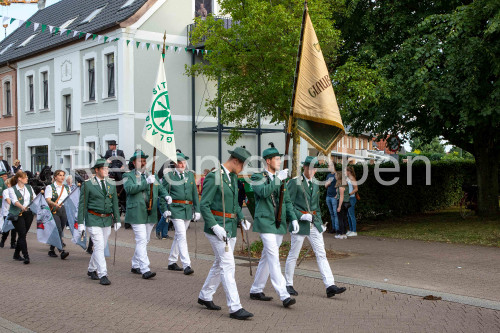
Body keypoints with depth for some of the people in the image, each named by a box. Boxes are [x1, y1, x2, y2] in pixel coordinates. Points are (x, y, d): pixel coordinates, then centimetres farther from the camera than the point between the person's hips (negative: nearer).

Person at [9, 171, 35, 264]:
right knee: (22, 235, -12)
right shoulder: (12, 189, -3)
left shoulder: (29, 188, 15)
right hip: (17, 215, -5)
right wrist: (22, 207, -36)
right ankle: (26, 256, -15)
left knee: (22, 234, 8)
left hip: (28, 213, 5)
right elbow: (14, 201, -18)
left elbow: (35, 198, 15)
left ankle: (16, 254, 22)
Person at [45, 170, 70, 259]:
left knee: (59, 231, 8)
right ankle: (62, 251, -25)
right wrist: (55, 204, -31)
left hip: (64, 211, 5)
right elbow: (48, 200, -12)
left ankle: (51, 250, 22)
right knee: (58, 231, -17)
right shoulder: (50, 187, 1)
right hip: (54, 211, -5)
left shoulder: (67, 187, 17)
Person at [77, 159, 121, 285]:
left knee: (102, 246, 12)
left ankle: (91, 269, 31)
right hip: (93, 219, -5)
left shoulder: (111, 184, 9)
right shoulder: (87, 184, -5)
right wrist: (80, 222, -8)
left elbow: (115, 203, 14)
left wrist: (117, 220, 10)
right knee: (99, 246, -11)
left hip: (107, 220, 5)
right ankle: (102, 275, -8)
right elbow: (82, 204, -4)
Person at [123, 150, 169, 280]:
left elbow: (162, 193, 15)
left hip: (150, 215, 6)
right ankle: (145, 270, -13)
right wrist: (146, 182, -25)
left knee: (144, 241, 12)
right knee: (141, 240, -11)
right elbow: (129, 188, -19)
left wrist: (165, 209, 3)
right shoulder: (128, 176, 1)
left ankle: (135, 265, 25)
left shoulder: (153, 176, 14)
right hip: (137, 214, -5)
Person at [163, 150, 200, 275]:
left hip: (188, 209, 5)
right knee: (182, 236, -13)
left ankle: (172, 262, 25)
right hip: (175, 209, -5)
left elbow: (194, 193, 13)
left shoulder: (190, 175, 11)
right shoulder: (169, 176, -2)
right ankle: (186, 265, -13)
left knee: (178, 236, 13)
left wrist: (197, 210, 9)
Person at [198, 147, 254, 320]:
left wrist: (242, 218, 7)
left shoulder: (233, 177, 12)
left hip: (230, 227, 9)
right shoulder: (213, 177, -15)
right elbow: (204, 205, -17)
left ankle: (205, 296, 32)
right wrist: (215, 226, -25)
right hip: (217, 226, -9)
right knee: (228, 265, -10)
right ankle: (235, 307, -9)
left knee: (220, 264, 16)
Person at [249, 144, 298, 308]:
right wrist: (278, 179, -26)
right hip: (265, 222, -7)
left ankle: (256, 290, 23)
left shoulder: (280, 179, 15)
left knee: (267, 257, 12)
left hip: (279, 224, 7)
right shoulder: (257, 177, -5)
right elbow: (263, 192, -25)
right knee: (274, 258, -13)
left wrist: (293, 219, 5)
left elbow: (287, 201, 16)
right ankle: (284, 295, -18)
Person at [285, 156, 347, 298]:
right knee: (293, 255, 4)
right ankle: (288, 285, 18)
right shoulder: (294, 182, -6)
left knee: (321, 254, -1)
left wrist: (320, 222, 16)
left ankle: (330, 286, -4)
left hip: (314, 224, 6)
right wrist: (301, 216, -19)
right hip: (300, 223, -6)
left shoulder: (315, 185, 14)